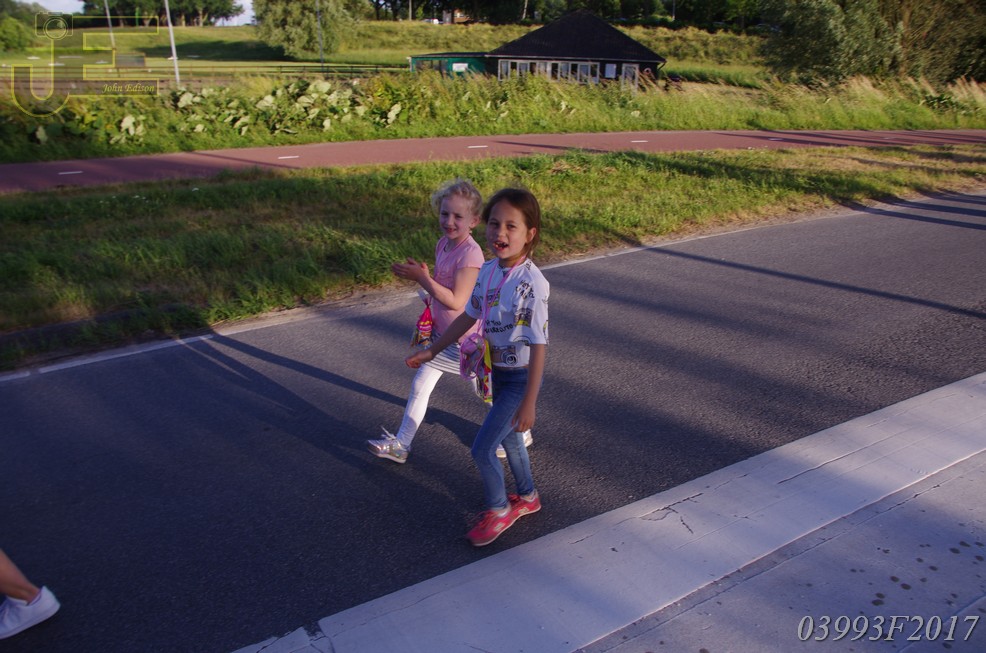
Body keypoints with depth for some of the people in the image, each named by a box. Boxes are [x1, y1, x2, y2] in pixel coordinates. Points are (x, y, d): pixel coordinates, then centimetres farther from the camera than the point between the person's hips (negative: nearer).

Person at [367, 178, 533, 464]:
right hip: (442, 334, 8)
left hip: (465, 338, -8)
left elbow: (456, 301, -29)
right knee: (419, 386, 10)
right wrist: (420, 274, -2)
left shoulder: (470, 253, -26)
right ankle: (400, 444, 22)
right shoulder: (443, 243, 1)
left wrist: (422, 278, -27)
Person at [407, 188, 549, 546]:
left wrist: (529, 403, -25)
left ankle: (497, 510, 27)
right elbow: (468, 317, 9)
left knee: (482, 449, -1)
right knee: (508, 436, 24)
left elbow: (538, 346, -26)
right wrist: (432, 350, 14)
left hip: (520, 377, -7)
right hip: (499, 371, 7)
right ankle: (527, 498, 47)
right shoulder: (487, 271, -5)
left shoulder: (531, 283, -27)